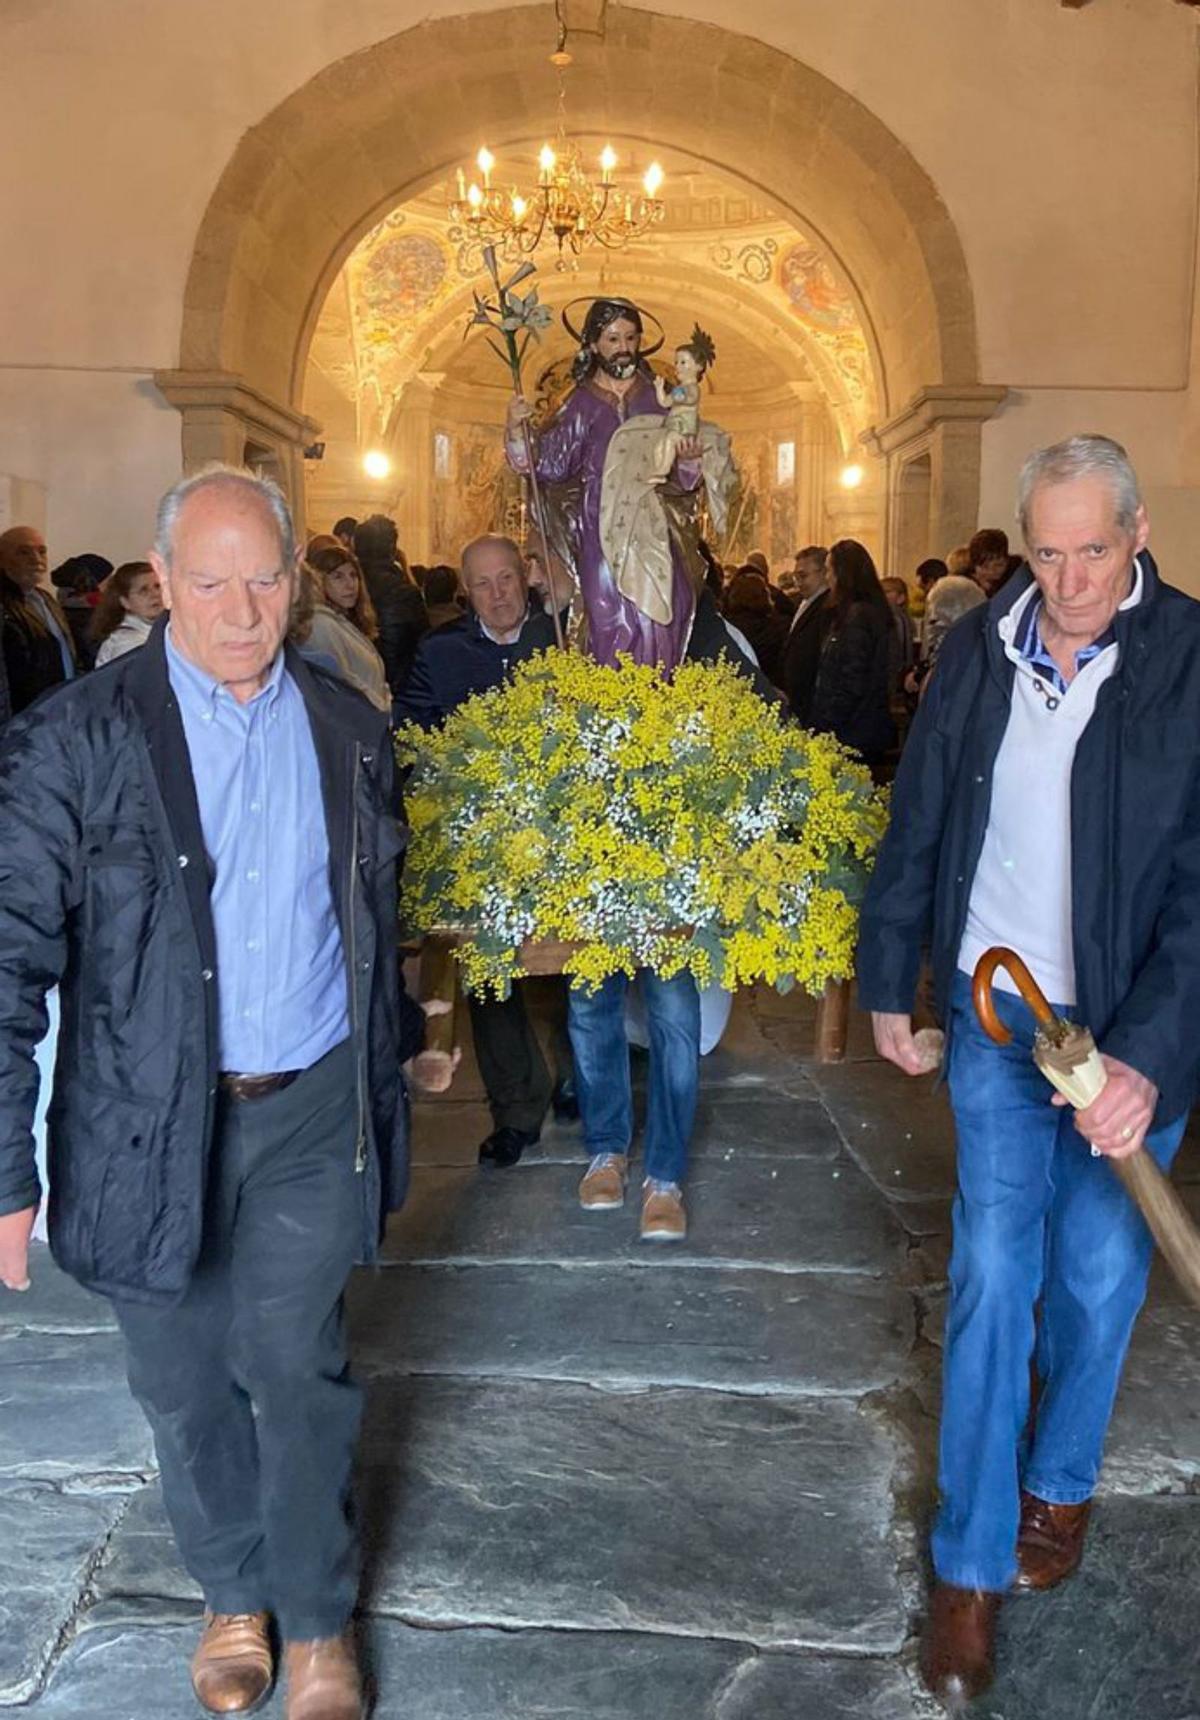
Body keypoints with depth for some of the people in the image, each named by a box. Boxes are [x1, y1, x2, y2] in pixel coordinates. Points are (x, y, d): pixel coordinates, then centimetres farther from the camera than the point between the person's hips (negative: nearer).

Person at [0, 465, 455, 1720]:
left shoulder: (349, 728, 1)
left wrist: (402, 1042, 23)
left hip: (312, 1111, 1)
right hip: (152, 1121, -1)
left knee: (299, 1374, 10)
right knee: (185, 1386, 16)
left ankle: (318, 1617, 34)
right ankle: (233, 1592, 42)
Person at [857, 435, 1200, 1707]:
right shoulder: (979, 650, -2)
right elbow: (916, 828, 6)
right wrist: (887, 985, 9)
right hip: (995, 1015, 2)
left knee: (1098, 1273, 12)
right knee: (991, 1271, 3)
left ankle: (1059, 1483, 40)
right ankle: (971, 1564, 16)